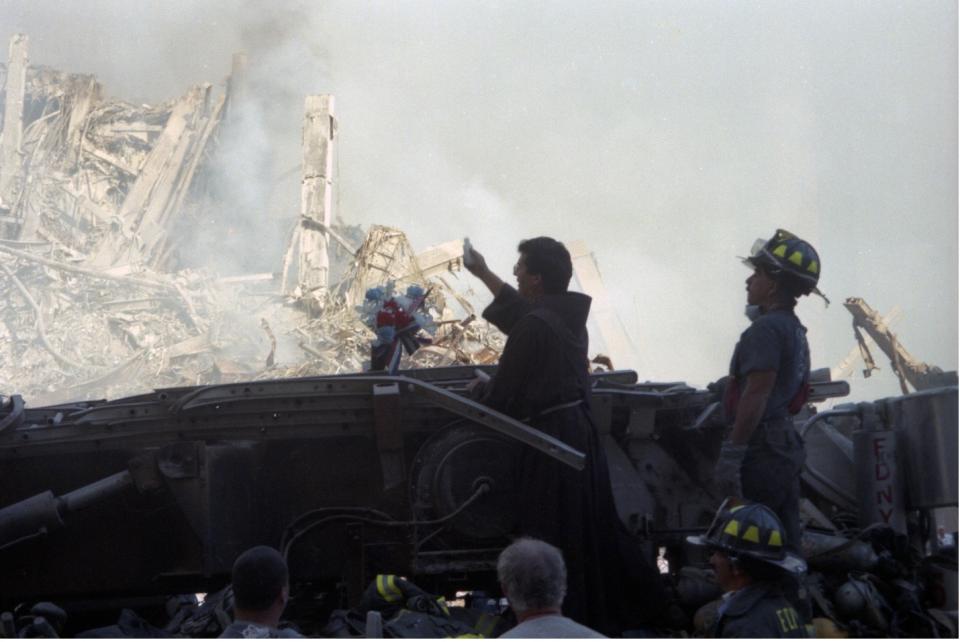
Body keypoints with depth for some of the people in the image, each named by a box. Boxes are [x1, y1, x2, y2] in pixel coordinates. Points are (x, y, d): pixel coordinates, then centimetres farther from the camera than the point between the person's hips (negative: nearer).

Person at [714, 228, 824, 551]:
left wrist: (730, 455, -23)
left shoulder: (766, 330, -14)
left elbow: (756, 395, -21)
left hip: (760, 452, -10)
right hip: (786, 448, 10)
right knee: (785, 544, 11)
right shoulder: (795, 330, 18)